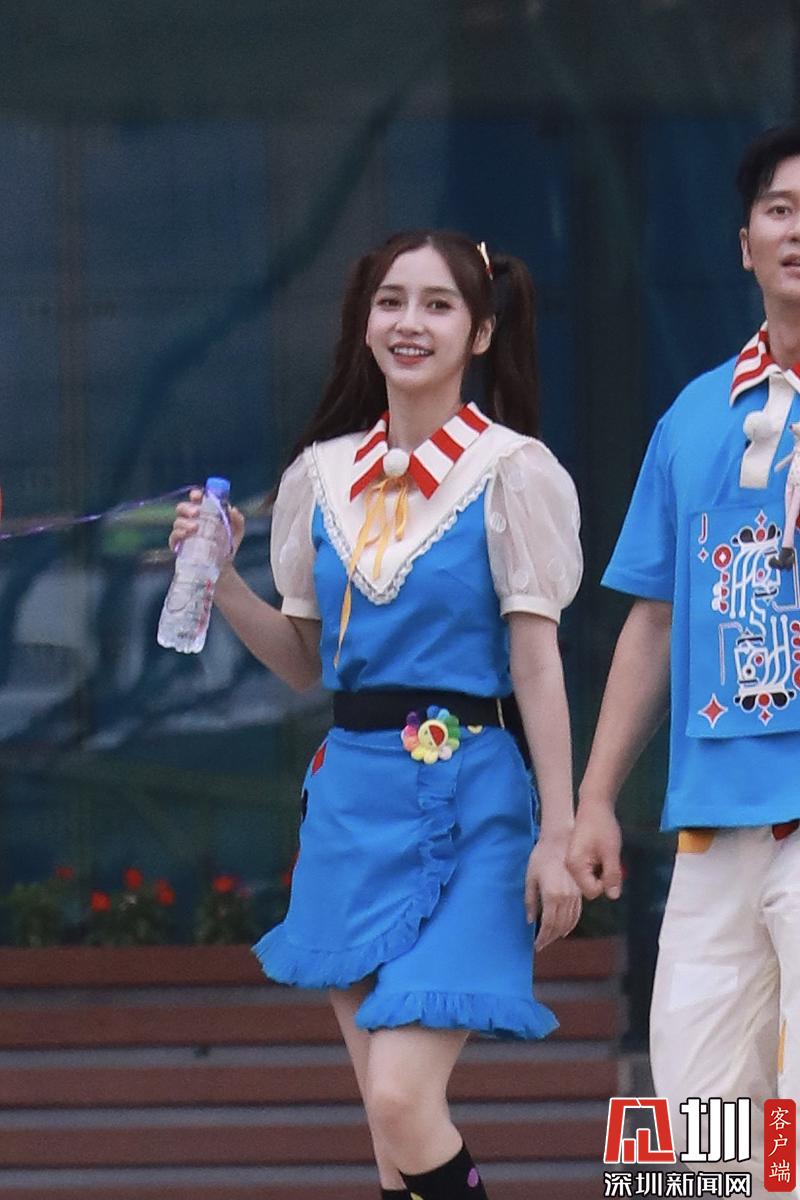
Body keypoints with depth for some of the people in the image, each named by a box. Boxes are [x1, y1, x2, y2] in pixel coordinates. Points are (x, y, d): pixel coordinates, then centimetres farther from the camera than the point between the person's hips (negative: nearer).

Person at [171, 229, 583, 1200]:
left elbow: (537, 661, -5)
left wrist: (558, 836, -10)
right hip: (351, 793, 5)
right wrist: (220, 581, 2)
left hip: (466, 801, -5)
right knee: (389, 1120, 5)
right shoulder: (321, 476, 11)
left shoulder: (510, 472, -3)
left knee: (402, 1102, -17)